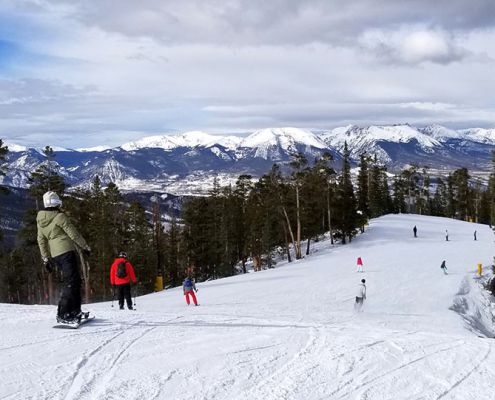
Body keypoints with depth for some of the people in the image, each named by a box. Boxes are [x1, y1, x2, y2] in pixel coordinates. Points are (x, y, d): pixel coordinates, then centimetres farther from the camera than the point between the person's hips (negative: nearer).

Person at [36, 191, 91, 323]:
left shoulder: (40, 220, 12)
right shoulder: (59, 216, -11)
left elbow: (41, 240, 15)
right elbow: (73, 234, -8)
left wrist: (46, 259, 20)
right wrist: (85, 247, 4)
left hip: (55, 255, 8)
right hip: (66, 251, -8)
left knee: (75, 280, 17)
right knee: (71, 282, -10)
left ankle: (75, 310, 21)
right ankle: (63, 314, -18)